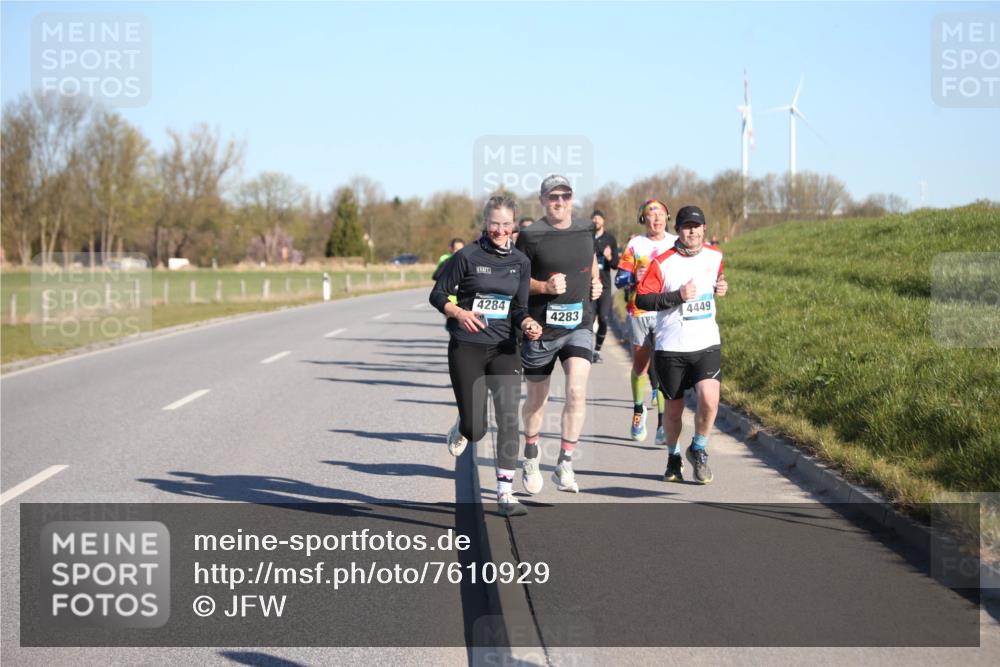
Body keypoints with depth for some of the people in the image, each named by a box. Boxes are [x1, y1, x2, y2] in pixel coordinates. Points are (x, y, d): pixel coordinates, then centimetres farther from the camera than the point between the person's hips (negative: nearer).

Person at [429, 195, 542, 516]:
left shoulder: (520, 261, 5)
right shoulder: (467, 256, -7)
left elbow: (518, 307, 9)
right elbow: (437, 294, -2)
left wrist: (528, 323, -12)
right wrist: (459, 313, -20)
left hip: (504, 348, 3)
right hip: (466, 348, -3)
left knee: (508, 417, -8)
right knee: (475, 429, -4)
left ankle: (505, 492, -1)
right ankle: (461, 428, 36)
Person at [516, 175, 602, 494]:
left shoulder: (586, 230, 7)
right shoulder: (531, 236, -8)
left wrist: (596, 283, 8)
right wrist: (545, 286, -19)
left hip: (579, 325, 2)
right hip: (540, 327, -2)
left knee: (577, 391, -16)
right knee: (537, 399, 11)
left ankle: (565, 465, -8)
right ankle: (531, 453, 38)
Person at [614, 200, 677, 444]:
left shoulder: (676, 244, 7)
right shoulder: (635, 244, 4)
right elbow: (619, 280, -1)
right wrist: (634, 278, -21)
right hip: (638, 313, 0)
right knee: (640, 366, 9)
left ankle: (663, 423, -11)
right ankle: (638, 409, 33)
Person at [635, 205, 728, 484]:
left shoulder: (714, 256, 6)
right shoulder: (662, 263, -8)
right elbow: (641, 299, -10)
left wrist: (721, 287, 4)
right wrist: (678, 296, -19)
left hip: (707, 345, 2)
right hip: (671, 348, -2)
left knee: (709, 399, -18)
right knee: (674, 408, 7)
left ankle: (698, 450, 7)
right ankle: (674, 456, 33)